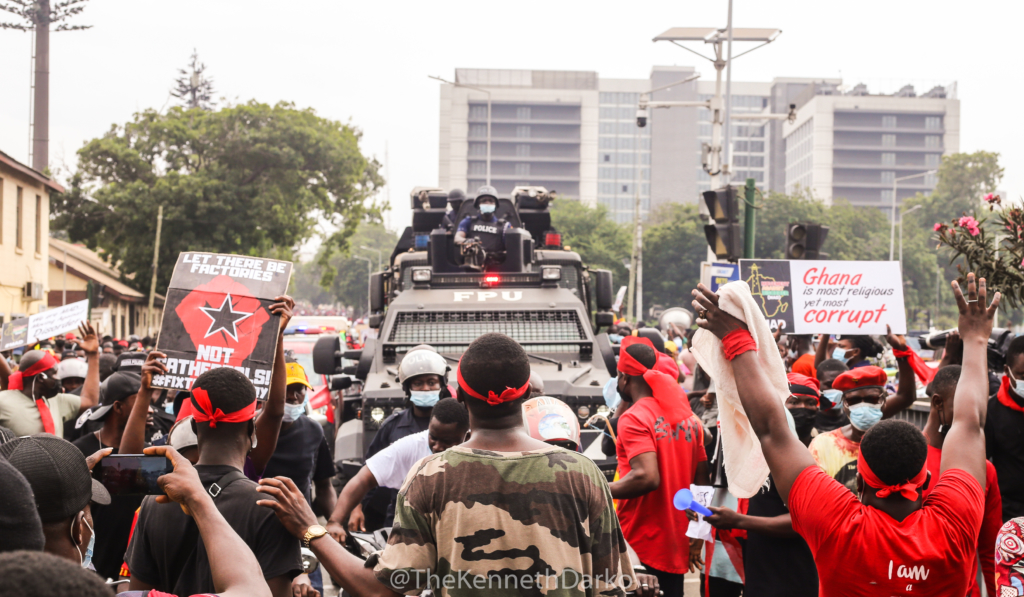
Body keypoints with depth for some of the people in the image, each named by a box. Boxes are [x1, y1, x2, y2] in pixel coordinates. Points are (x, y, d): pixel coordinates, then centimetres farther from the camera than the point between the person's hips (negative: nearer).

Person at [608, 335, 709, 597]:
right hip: (676, 544, 7)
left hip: (640, 546, -7)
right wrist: (697, 539, 16)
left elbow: (646, 477, -25)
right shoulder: (688, 418, 10)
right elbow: (703, 481, 11)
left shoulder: (634, 418, -13)